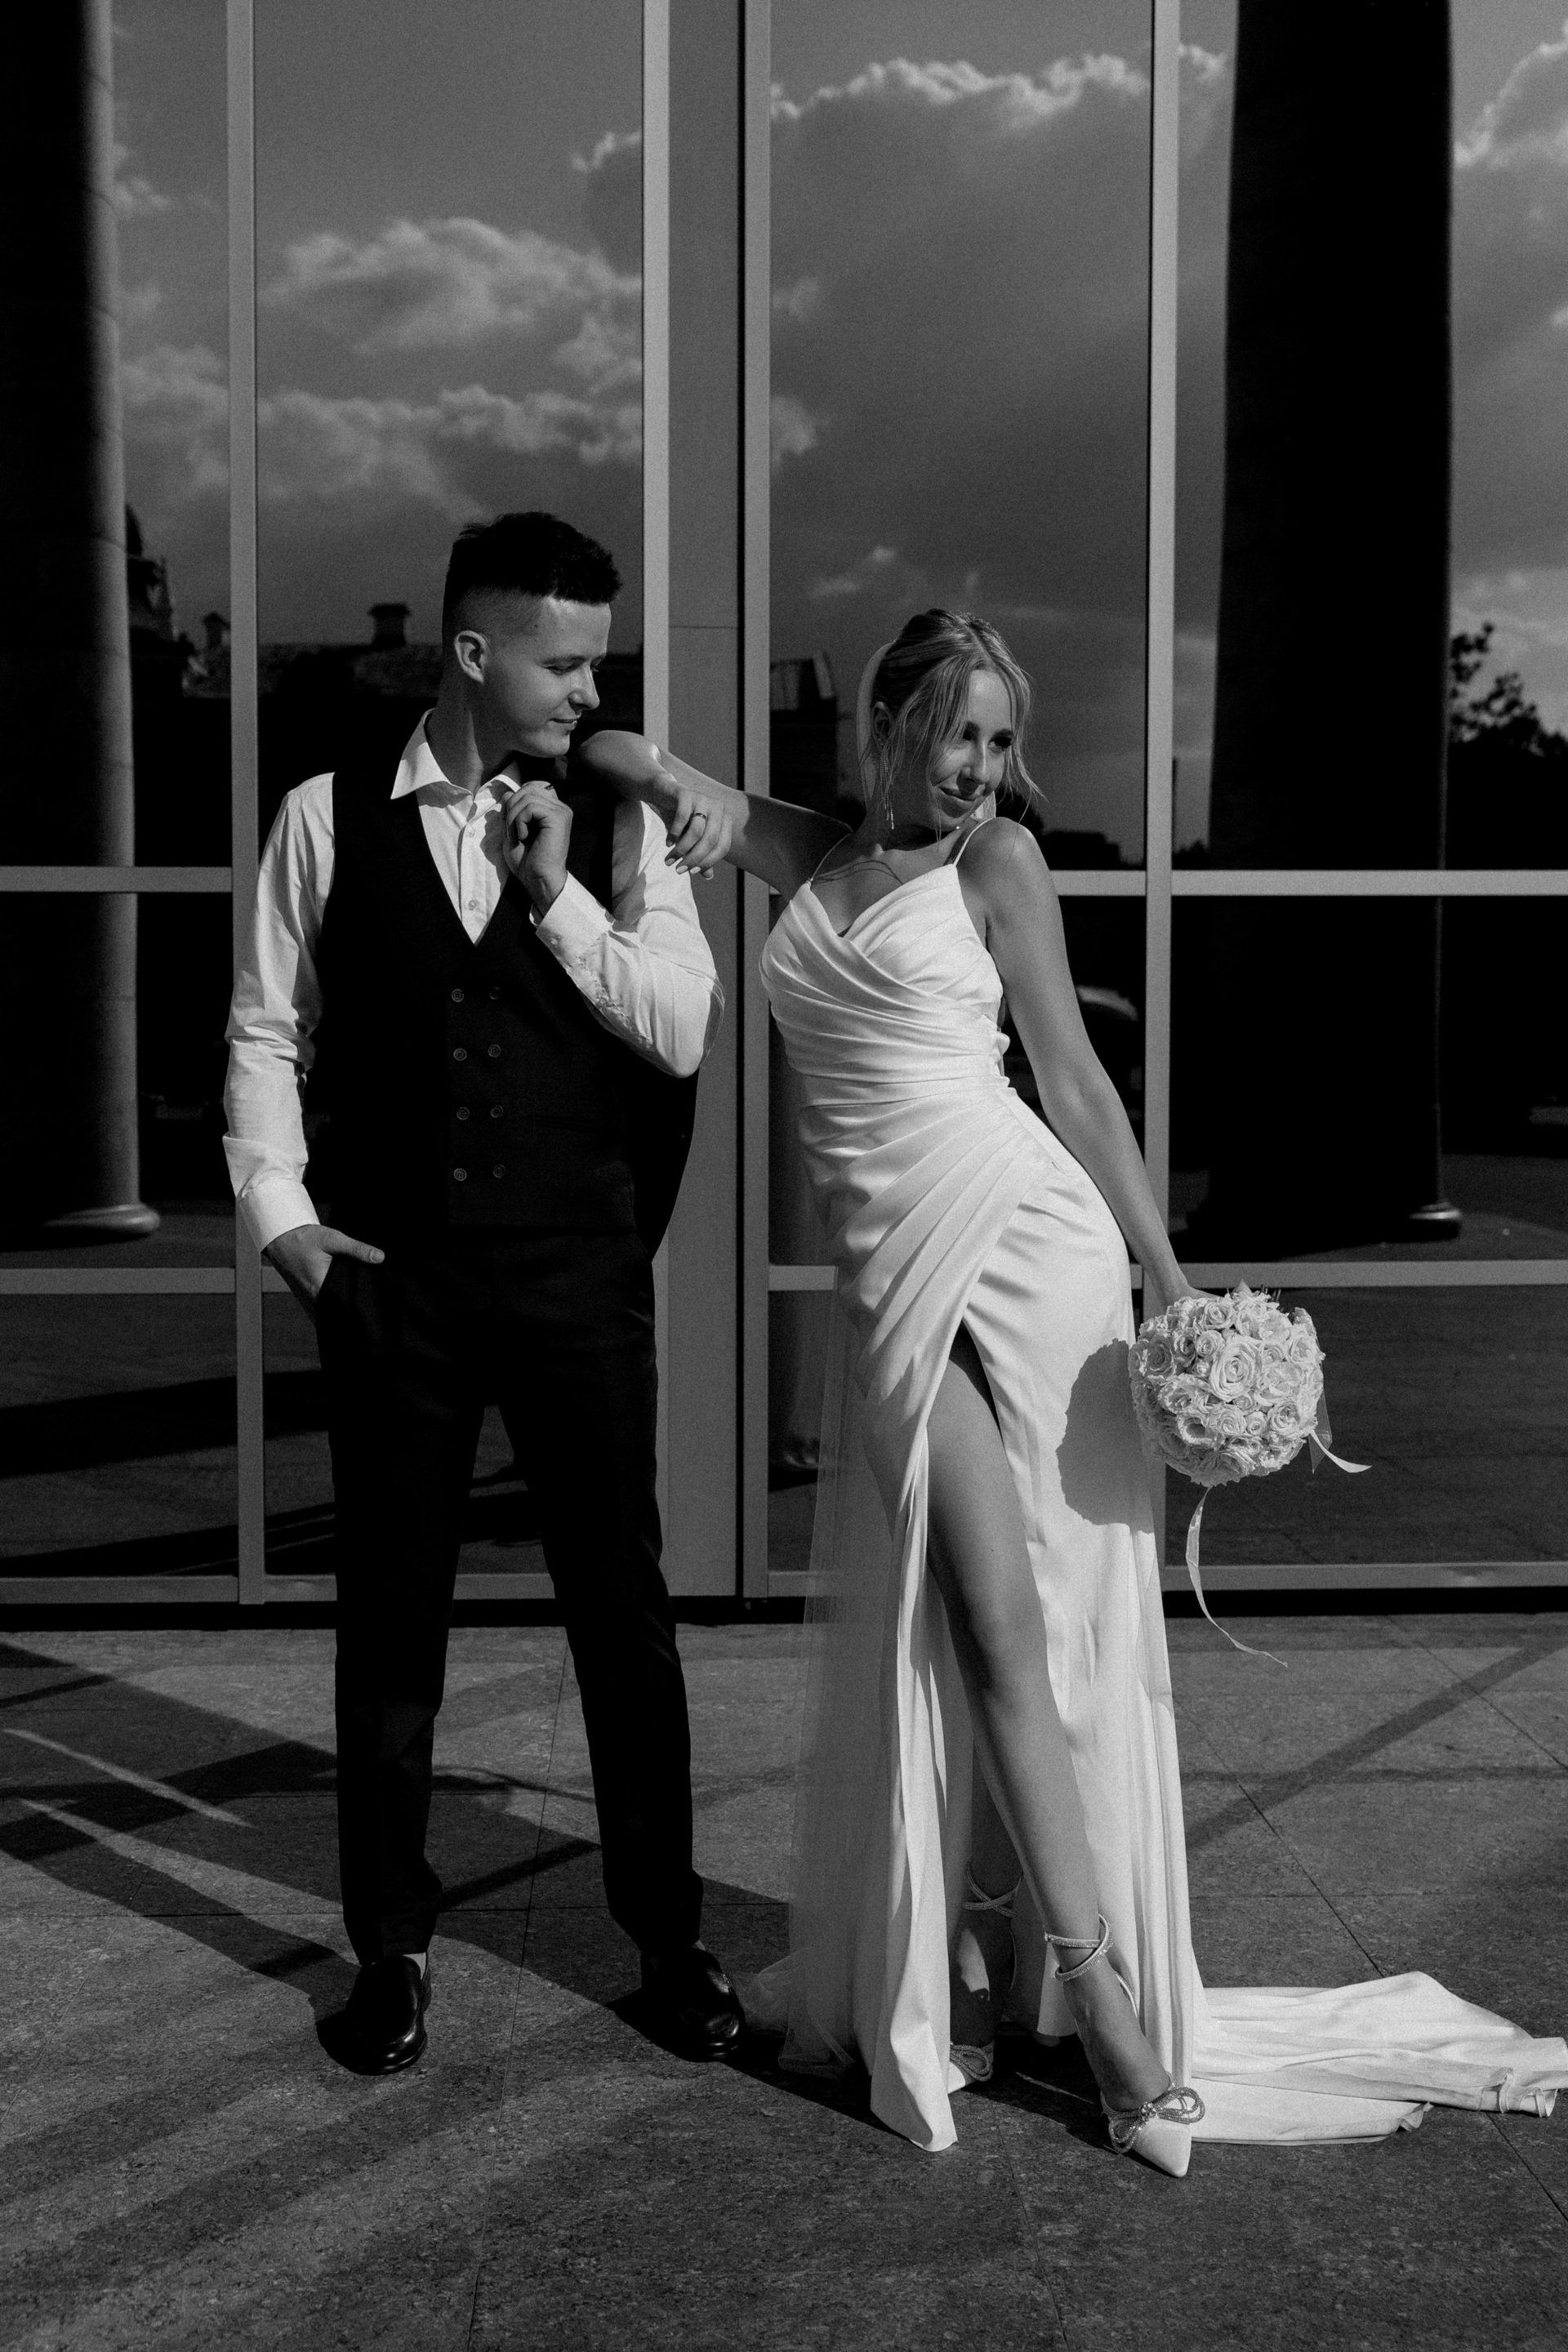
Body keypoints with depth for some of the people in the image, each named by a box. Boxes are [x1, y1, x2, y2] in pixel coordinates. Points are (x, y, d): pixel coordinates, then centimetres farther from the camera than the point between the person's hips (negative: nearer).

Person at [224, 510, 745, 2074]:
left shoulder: (617, 825, 1)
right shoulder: (330, 817, 1)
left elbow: (684, 1032, -7)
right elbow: (267, 1032, 5)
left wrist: (556, 893, -15)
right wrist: (278, 1215, -4)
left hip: (580, 1271, 0)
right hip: (392, 1271, 0)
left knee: (623, 1604, 7)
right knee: (389, 1609, 10)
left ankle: (666, 1932, 24)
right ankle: (391, 1944, 28)